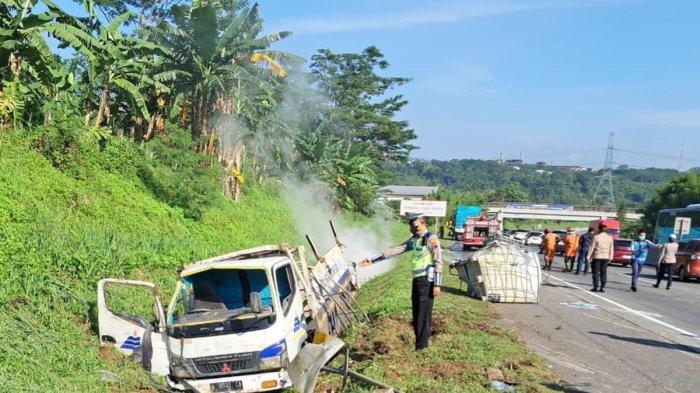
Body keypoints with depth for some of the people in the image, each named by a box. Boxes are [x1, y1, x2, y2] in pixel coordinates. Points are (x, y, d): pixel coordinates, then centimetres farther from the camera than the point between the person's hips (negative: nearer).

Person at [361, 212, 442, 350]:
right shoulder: (413, 240, 15)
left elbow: (438, 262, -10)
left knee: (424, 313, -6)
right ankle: (420, 342, 15)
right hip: (416, 280, 8)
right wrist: (373, 260, 9)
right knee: (416, 314, 8)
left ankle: (421, 347, -2)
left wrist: (437, 284, -15)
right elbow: (395, 250, 14)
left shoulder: (431, 239, -7)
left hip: (427, 281, -8)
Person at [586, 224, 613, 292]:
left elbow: (592, 247, -8)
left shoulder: (596, 237, -8)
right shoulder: (609, 238, 4)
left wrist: (588, 256, -5)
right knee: (603, 272, 7)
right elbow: (611, 249, 5)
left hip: (597, 257, -4)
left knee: (596, 272, 2)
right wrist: (610, 258, 10)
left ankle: (596, 287, 0)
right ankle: (602, 287, 6)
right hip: (606, 258, 4)